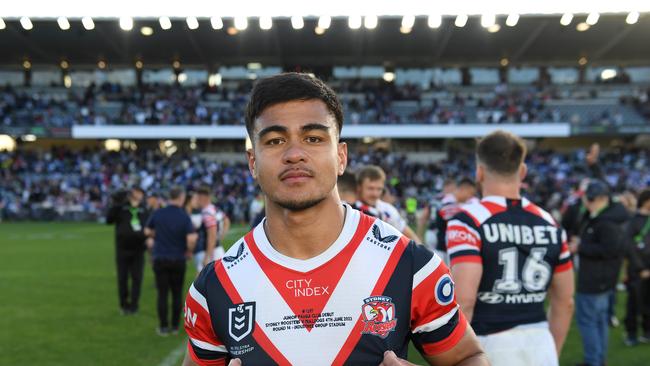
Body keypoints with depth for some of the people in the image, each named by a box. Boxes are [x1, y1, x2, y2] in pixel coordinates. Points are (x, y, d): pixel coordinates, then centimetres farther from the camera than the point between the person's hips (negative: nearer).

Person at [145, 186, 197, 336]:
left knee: (163, 294, 5)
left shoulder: (158, 214, -3)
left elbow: (147, 231, 10)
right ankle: (175, 326, 15)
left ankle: (163, 327, 7)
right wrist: (189, 251, 0)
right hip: (178, 260, -1)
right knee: (177, 294, 11)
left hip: (160, 258, 1)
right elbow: (191, 239, -19)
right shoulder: (184, 216, -11)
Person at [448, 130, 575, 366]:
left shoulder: (469, 221, -12)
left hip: (490, 347, -5)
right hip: (540, 345, 5)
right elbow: (564, 302, 12)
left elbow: (464, 299, -21)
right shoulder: (548, 223, 6)